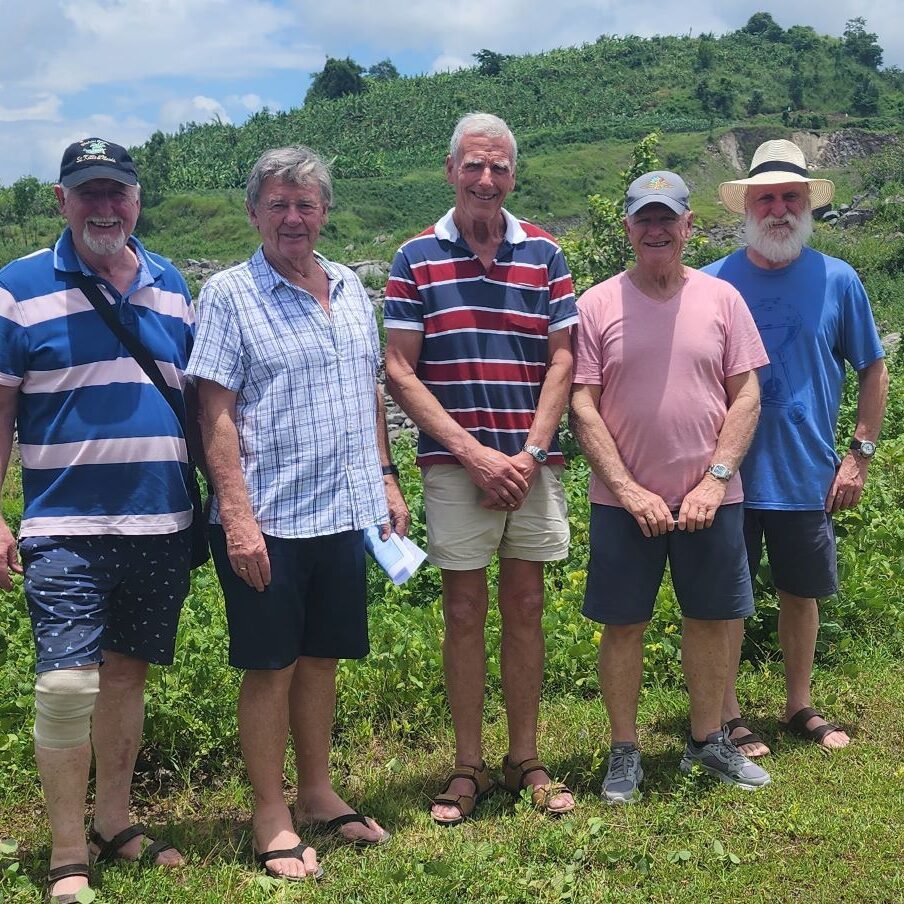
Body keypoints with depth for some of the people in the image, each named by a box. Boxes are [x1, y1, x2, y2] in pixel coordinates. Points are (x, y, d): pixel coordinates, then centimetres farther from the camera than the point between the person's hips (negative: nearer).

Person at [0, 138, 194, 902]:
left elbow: (197, 397, 16)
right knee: (67, 684, -9)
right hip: (67, 528, -4)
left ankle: (115, 823, 31)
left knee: (127, 674, 15)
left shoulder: (171, 285, 10)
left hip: (163, 526, 4)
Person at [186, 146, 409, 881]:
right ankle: (272, 818, 18)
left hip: (346, 513, 5)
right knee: (270, 667, 5)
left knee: (322, 658, 16)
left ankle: (318, 795, 31)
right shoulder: (230, 294, -7)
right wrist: (237, 514, -17)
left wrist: (385, 478, 13)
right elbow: (216, 414, -11)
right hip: (269, 520, -5)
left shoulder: (350, 289, 11)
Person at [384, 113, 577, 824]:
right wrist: (474, 452, -11)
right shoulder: (417, 258, 1)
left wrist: (529, 452, -8)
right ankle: (469, 767, 17)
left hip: (532, 462, 2)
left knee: (526, 607, 9)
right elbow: (399, 371, -4)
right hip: (455, 464, -2)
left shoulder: (543, 253, 6)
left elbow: (562, 360, 4)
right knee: (465, 612, 5)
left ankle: (526, 759, 22)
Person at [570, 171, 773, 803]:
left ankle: (709, 741, 30)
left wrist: (715, 479, -9)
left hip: (710, 497, 2)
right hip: (624, 499, -1)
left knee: (712, 619, 11)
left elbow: (746, 396, 2)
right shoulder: (598, 305, -2)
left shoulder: (721, 299, 3)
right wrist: (630, 490, -12)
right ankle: (625, 753, 22)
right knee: (623, 626, 6)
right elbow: (583, 406, -5)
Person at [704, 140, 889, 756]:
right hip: (731, 473, -1)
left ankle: (800, 707, 33)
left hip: (809, 475, 2)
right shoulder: (715, 283, -3)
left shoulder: (837, 280, 0)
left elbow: (874, 371, 7)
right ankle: (728, 717, 20)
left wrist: (861, 455, 1)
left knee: (802, 593, 15)